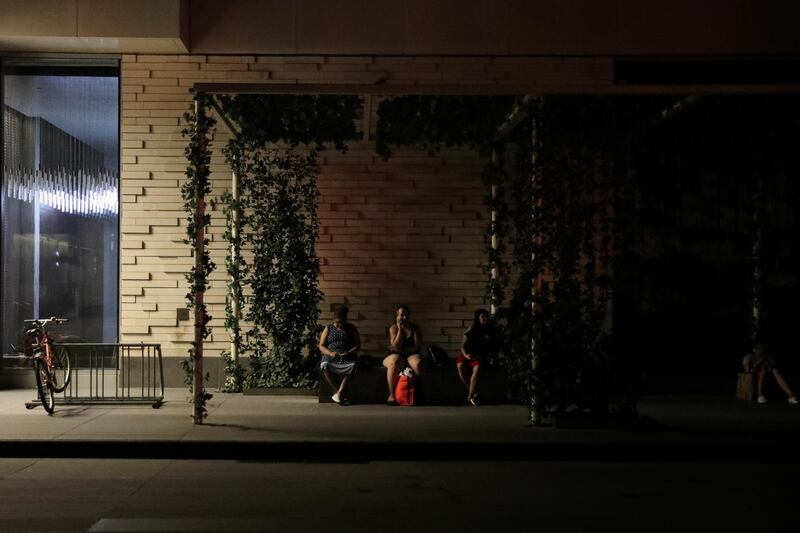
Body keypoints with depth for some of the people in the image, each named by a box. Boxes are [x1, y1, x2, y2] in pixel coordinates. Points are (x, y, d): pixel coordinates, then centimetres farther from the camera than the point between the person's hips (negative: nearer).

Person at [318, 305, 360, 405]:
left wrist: (349, 353, -13)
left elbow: (357, 346, 9)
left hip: (347, 358, 0)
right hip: (330, 357, 1)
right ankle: (342, 395, -29)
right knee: (325, 366, -36)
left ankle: (339, 393, -34)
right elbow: (321, 346, 10)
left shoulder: (352, 329, 15)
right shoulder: (328, 328, 16)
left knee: (353, 366, -37)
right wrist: (330, 353, -11)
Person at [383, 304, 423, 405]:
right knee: (394, 363, -38)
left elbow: (418, 346, -3)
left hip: (411, 355, 1)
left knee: (418, 363, -36)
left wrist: (402, 350, -11)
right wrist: (400, 329, -12)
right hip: (396, 356, -1)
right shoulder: (393, 328, 2)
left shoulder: (415, 328, 7)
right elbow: (396, 347, -11)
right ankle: (391, 395, -33)